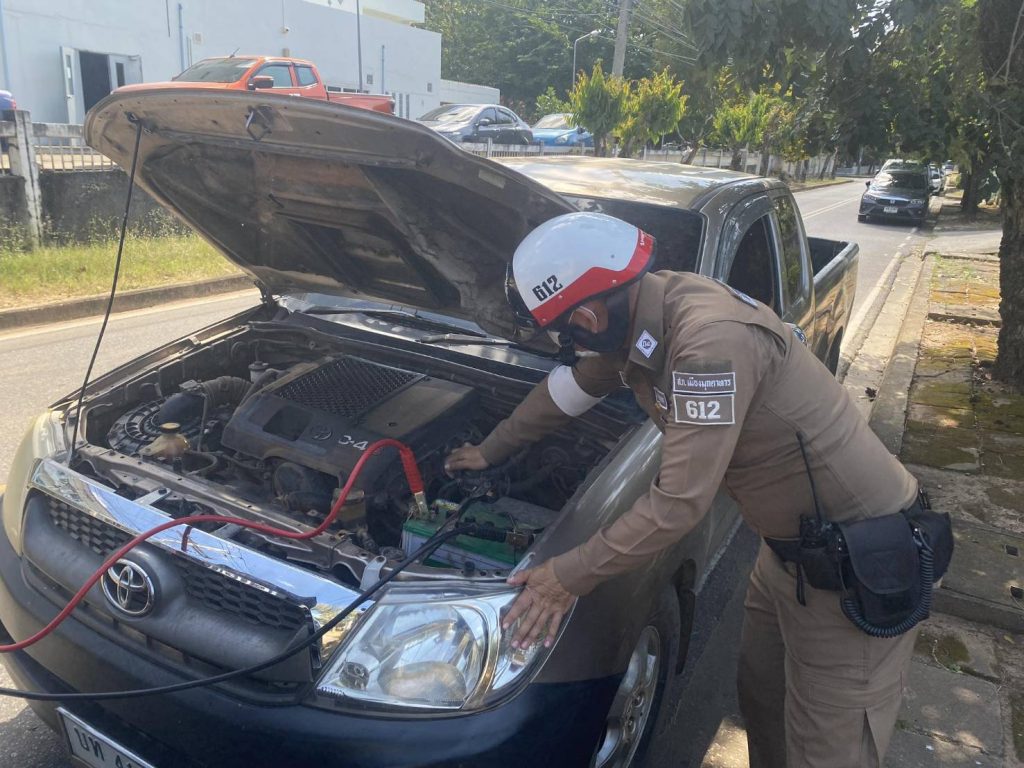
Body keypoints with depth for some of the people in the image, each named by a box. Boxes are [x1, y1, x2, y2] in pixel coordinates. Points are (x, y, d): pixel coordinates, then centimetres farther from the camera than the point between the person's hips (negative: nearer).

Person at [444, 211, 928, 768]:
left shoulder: (711, 340, -33)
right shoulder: (636, 314, -4)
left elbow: (678, 504, -31)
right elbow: (569, 388, 13)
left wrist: (569, 577, -19)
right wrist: (490, 450, 25)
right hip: (789, 540, 9)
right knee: (760, 691, 25)